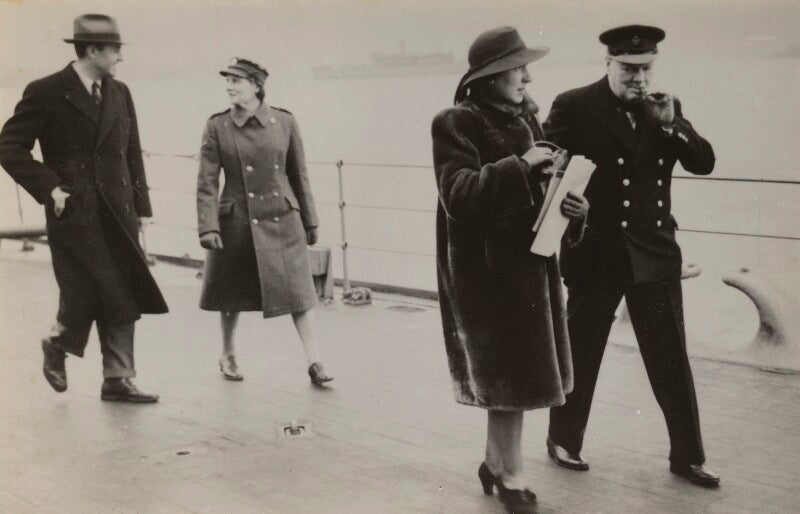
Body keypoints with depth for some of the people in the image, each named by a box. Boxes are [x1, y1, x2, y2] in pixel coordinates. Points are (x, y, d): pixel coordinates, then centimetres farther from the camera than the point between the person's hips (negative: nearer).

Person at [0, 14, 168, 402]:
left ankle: (117, 380, 12)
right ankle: (56, 345, 26)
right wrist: (49, 188, -12)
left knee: (122, 300, 3)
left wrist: (140, 206, 9)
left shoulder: (119, 94, 11)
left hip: (118, 214, 5)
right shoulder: (46, 93, -6)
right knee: (81, 298, -4)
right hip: (74, 215, -5)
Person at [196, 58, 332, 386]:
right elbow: (207, 182, -5)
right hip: (236, 221, 0)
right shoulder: (217, 127, -4)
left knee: (297, 289, -4)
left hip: (281, 219, 0)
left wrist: (309, 221, 10)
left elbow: (299, 175, 7)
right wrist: (208, 227, -14)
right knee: (232, 292, 12)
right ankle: (228, 356, 32)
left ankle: (314, 362, 2)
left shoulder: (284, 123, -1)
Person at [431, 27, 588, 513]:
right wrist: (519, 166, -24)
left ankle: (495, 463, 29)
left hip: (531, 261, 7)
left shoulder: (527, 118, 12)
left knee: (511, 373, 14)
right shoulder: (457, 123, -11)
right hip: (490, 268, -7)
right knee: (509, 376, -2)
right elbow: (458, 196, -21)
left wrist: (574, 205, -2)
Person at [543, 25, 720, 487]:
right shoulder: (575, 106, -6)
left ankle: (687, 454, 19)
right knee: (579, 354, 11)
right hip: (596, 253, -3)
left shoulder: (666, 107, 7)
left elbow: (704, 163, 2)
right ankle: (565, 440, 28)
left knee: (672, 360, 7)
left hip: (655, 253, 3)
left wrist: (670, 123, -11)